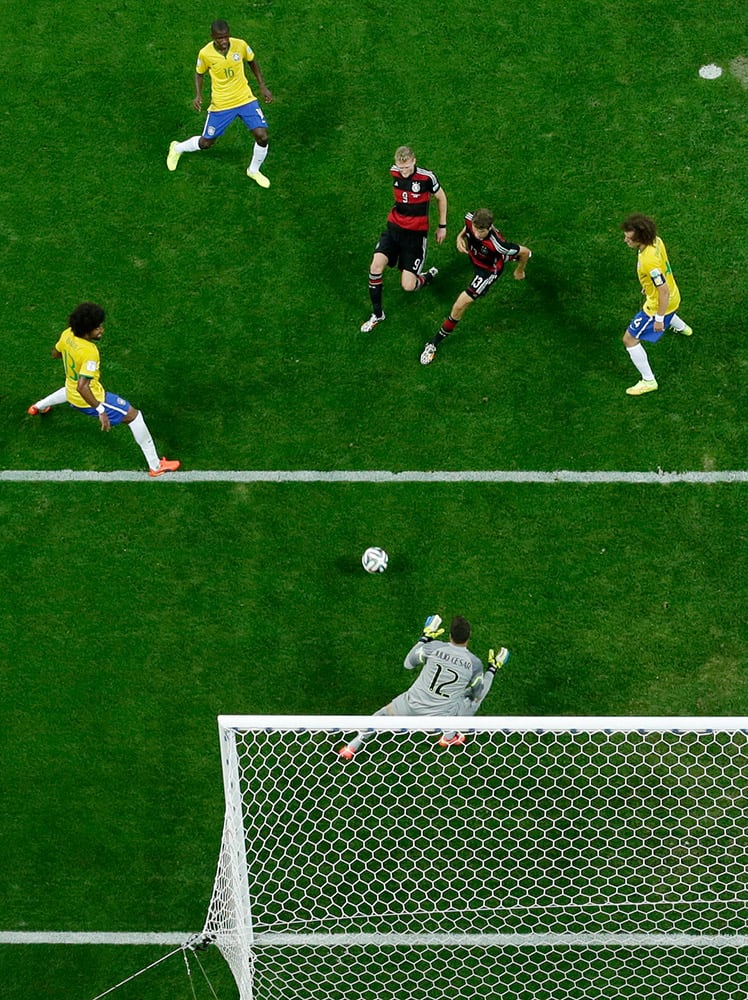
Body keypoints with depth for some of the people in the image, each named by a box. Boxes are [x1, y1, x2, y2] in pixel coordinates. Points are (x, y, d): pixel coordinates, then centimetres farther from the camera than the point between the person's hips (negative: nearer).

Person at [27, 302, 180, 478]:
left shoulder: (67, 334, -14)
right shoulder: (89, 352, -37)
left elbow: (55, 353, 8)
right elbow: (83, 387, -42)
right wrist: (100, 410, -40)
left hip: (71, 393, 8)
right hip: (90, 399, -8)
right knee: (133, 415, -2)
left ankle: (38, 407, 73)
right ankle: (155, 466, -2)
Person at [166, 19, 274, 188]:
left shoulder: (240, 45, -15)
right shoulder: (205, 53, -18)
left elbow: (252, 62, 6)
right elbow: (199, 73, 2)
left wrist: (262, 86, 2)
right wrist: (198, 95, -13)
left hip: (245, 99, 1)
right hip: (221, 105, -1)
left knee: (262, 136, -10)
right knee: (205, 143, 9)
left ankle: (254, 171, 20)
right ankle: (177, 149, 42)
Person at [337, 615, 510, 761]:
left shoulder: (434, 647, -12)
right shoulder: (474, 663, -12)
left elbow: (408, 664, 5)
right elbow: (478, 694, 4)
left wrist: (425, 638, 14)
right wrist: (492, 669, 14)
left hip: (412, 707, 1)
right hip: (440, 717, -1)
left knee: (383, 714, 29)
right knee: (474, 698, 24)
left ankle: (351, 747, 28)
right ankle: (449, 736, 34)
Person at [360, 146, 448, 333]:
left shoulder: (427, 177, -17)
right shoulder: (394, 171, -3)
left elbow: (441, 197, 2)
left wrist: (442, 226, 9)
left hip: (416, 233, -4)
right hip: (394, 226, 4)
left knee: (408, 286, -11)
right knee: (376, 264, -19)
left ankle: (429, 276, 27)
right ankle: (377, 314, -2)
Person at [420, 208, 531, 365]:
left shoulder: (496, 244, -47)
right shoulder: (470, 218, -34)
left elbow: (525, 252, -30)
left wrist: (520, 271, -10)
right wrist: (460, 237, -27)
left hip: (488, 270, -6)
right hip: (476, 256, 6)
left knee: (461, 305, -11)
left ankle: (435, 342, 4)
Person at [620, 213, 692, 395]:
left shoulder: (649, 261, -42)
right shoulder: (656, 240, -15)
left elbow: (664, 291, -34)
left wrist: (659, 319, -23)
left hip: (658, 305, -9)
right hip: (673, 298, 9)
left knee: (630, 339, 2)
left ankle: (648, 381, 13)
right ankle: (683, 328, 77)